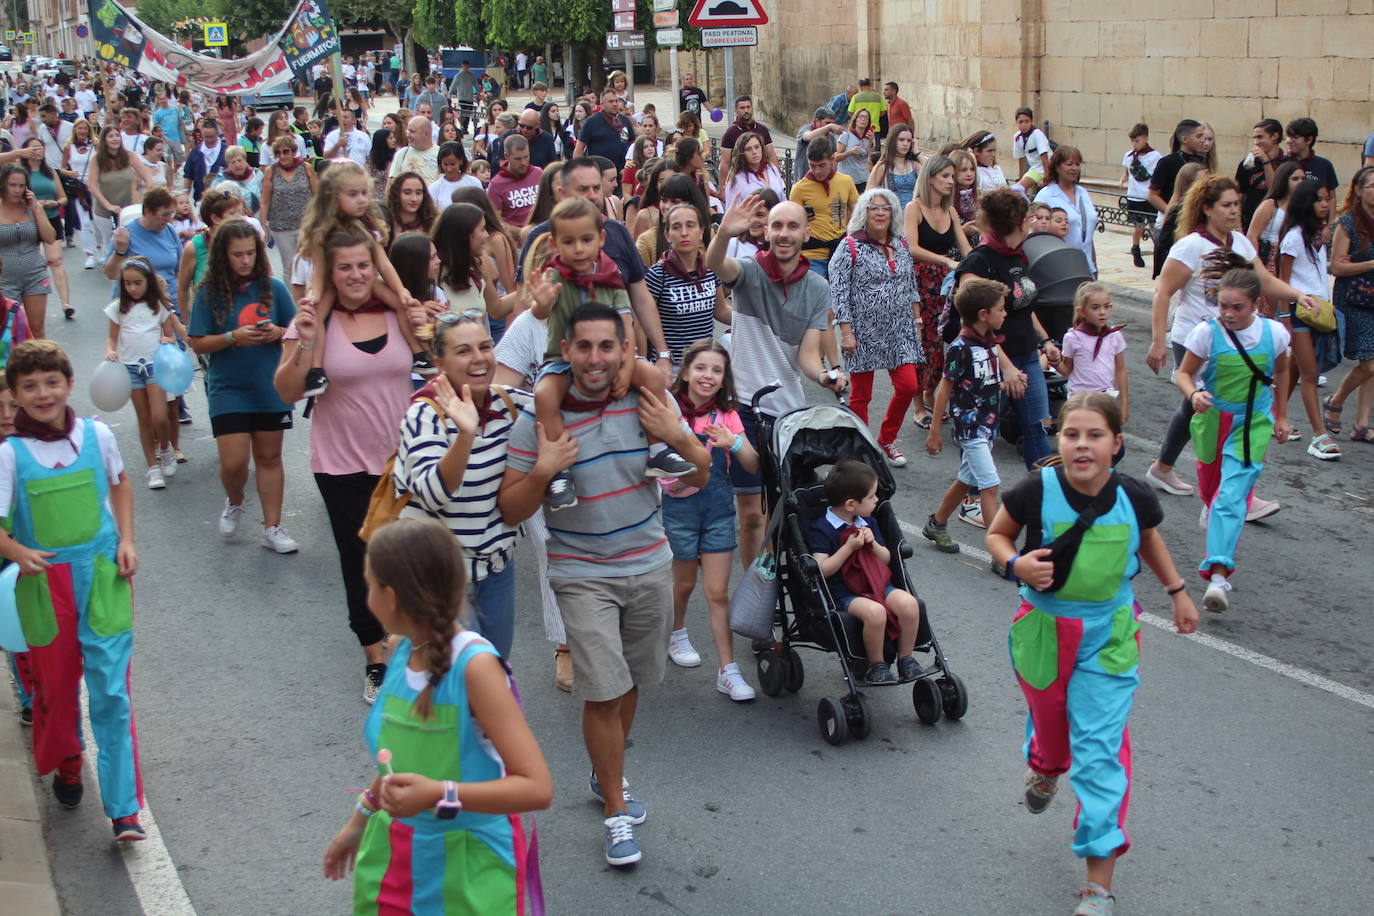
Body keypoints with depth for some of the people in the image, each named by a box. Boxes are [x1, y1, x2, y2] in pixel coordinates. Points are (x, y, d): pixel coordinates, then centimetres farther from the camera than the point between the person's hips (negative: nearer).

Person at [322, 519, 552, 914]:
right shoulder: (404, 650, -5)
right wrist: (361, 819, 21)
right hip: (397, 851, 6)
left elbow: (537, 787, -28)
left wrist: (439, 795, -36)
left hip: (468, 867, -6)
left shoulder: (475, 665, -26)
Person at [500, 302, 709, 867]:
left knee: (629, 683, 17)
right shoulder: (540, 416, -13)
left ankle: (606, 775, 40)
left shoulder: (648, 402, -6)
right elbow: (510, 512, -8)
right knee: (602, 692, -7)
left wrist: (678, 439, -19)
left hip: (650, 567, 3)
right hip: (583, 575, -3)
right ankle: (616, 810, 11)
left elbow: (700, 478, 0)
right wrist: (543, 469, -26)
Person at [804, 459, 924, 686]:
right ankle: (876, 666, -14)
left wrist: (873, 543, -2)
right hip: (843, 592, -6)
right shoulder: (821, 529, -7)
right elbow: (822, 570, -14)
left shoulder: (868, 523, 15)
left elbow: (886, 558, 19)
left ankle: (905, 658, -5)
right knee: (875, 612, -36)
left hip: (877, 585, 6)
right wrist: (849, 547, -17)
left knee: (909, 603, -24)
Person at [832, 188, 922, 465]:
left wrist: (917, 320, 12)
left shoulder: (902, 244, 8)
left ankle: (887, 439, 20)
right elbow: (838, 292, -10)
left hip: (899, 331, 5)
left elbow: (911, 286, 17)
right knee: (861, 395, 4)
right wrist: (846, 332, -15)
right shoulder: (850, 247, -8)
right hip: (865, 332, -5)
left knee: (908, 386, -2)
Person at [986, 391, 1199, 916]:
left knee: (1101, 746, -5)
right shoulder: (1037, 492, -19)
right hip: (1044, 628, 0)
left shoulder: (1134, 498, -12)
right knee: (1050, 719, 23)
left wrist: (1178, 591, 17)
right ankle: (1044, 768, 64)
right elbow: (996, 534, -3)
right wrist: (1016, 564, -23)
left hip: (1108, 636, 0)